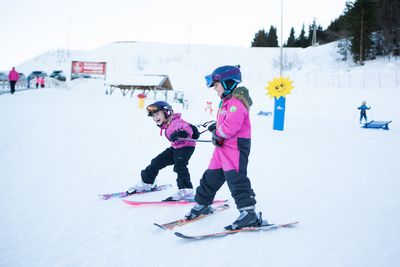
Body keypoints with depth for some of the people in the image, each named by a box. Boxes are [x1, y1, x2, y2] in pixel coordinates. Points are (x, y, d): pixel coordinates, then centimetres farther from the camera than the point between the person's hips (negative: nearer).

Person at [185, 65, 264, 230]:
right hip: (222, 146, 10)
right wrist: (216, 127, 15)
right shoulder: (226, 102, 18)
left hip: (236, 146, -10)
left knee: (236, 179, -15)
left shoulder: (236, 102, -16)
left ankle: (249, 213, -11)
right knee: (211, 176, 16)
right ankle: (202, 204, 30)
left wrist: (218, 134, -11)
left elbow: (231, 126, -25)